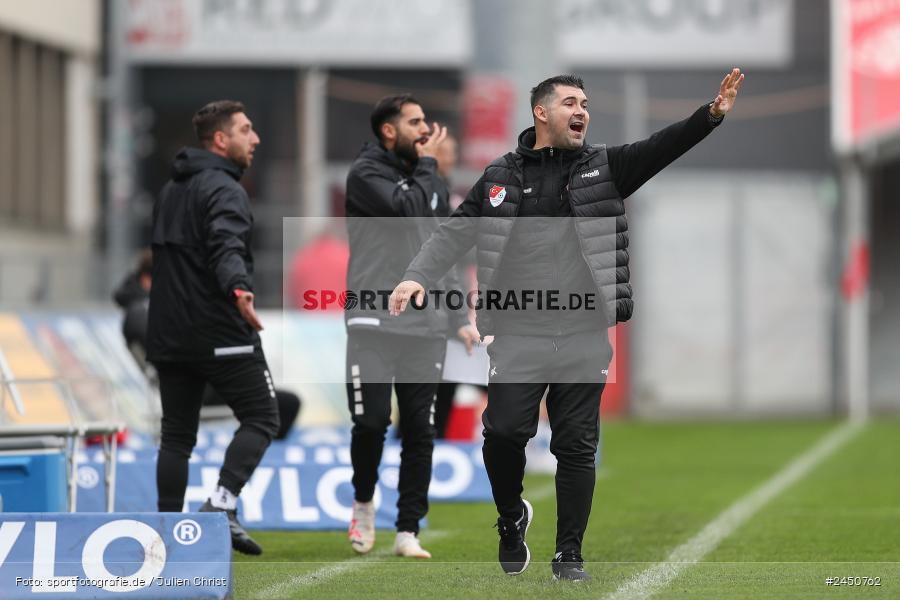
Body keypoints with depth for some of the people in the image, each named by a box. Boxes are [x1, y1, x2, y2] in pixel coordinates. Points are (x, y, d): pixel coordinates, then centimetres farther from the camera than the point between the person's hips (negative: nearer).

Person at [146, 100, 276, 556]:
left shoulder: (171, 190, 18)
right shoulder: (222, 188, -11)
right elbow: (226, 245, -30)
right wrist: (239, 287, -46)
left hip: (169, 334, 8)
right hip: (221, 333, -8)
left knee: (177, 433, 10)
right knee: (261, 418, -1)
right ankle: (221, 505, -17)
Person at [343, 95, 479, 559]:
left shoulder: (430, 180, 16)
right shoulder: (366, 172, -3)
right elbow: (407, 208, -20)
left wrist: (460, 318, 12)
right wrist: (426, 163, -6)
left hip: (426, 328, 5)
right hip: (373, 324, -5)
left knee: (420, 431, 0)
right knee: (371, 422, -8)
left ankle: (408, 532, 6)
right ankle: (364, 502, 18)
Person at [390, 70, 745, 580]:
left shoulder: (605, 168, 7)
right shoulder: (502, 176, 6)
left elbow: (662, 148, -6)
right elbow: (455, 233, 7)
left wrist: (712, 115, -22)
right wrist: (417, 277, -9)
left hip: (585, 338, 1)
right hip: (518, 336, 0)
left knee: (577, 447, 3)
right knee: (504, 434, -5)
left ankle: (570, 555, 13)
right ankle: (512, 519, 23)